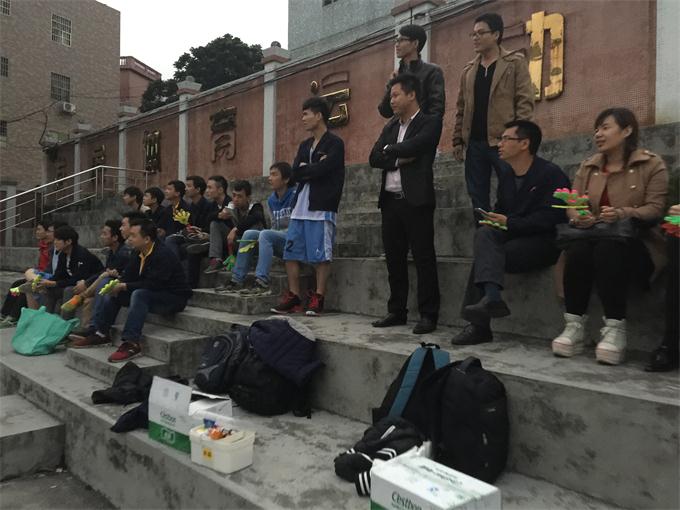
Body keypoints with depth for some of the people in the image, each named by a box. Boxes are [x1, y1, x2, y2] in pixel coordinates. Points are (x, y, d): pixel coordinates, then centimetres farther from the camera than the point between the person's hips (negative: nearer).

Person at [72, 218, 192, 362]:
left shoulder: (163, 255, -23)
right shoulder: (138, 254, 5)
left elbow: (153, 284, -29)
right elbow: (128, 276, 7)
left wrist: (124, 286, -22)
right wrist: (118, 285, -15)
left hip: (174, 297, -9)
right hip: (151, 294, 9)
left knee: (140, 294, -35)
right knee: (112, 293, 6)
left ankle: (131, 343, -36)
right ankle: (101, 333, 9)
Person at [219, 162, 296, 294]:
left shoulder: (294, 196, -10)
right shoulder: (271, 200, 14)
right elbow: (275, 226, 16)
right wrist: (261, 240, -6)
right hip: (279, 242, 7)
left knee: (265, 234, -29)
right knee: (249, 234, -8)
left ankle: (262, 282, -34)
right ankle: (238, 279, -8)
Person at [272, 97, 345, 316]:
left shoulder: (334, 143, -3)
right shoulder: (304, 145, 19)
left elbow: (321, 170, -17)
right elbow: (295, 174, 7)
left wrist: (305, 169, -1)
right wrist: (314, 168, -7)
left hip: (322, 207, -8)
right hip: (300, 206, 8)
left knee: (320, 255, -4)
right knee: (291, 252, 6)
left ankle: (318, 299, 5)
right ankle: (293, 297, 14)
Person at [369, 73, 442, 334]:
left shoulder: (430, 122, 0)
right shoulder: (390, 127, 19)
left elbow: (414, 146, -18)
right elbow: (374, 158, 7)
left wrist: (390, 150, -1)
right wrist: (400, 159, -7)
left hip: (416, 200, -6)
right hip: (390, 200, 7)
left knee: (423, 258, -3)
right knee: (394, 259, 10)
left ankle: (428, 315, 4)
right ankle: (397, 311, 21)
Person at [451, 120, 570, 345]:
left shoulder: (551, 173, -9)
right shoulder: (505, 175, 15)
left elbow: (550, 218, -18)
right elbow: (501, 209, 21)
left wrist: (509, 223, -16)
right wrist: (495, 221, -3)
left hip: (544, 241, -7)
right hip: (511, 235, 7)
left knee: (483, 255, -25)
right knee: (484, 233, -24)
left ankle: (479, 326, -25)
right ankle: (491, 296, -35)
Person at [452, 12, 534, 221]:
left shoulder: (515, 62, 2)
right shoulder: (468, 70, 17)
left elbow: (525, 101, -5)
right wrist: (457, 140, 8)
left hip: (503, 141, -5)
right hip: (474, 143, 5)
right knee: (478, 198, 8)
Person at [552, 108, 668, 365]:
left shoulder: (652, 164, 3)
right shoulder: (588, 166, 16)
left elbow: (655, 209, -8)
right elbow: (572, 204, 7)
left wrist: (623, 214, -27)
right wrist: (578, 217, -17)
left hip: (636, 242, -3)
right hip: (594, 236, 4)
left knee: (608, 250, -38)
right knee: (577, 250, -32)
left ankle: (615, 329, -32)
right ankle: (574, 325, -26)